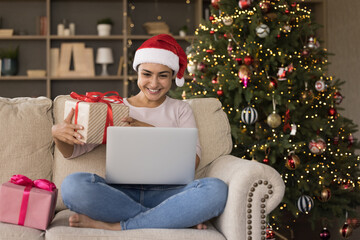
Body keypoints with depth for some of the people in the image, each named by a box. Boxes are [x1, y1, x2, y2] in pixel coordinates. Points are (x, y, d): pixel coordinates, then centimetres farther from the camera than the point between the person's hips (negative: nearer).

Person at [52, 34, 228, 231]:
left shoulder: (180, 110, 17)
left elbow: (193, 160, 1)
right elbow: (72, 151, 11)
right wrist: (58, 134, -11)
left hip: (165, 194, 0)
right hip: (120, 194, 0)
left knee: (215, 189, -32)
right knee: (73, 185, -33)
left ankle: (114, 226, -25)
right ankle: (183, 218, -22)